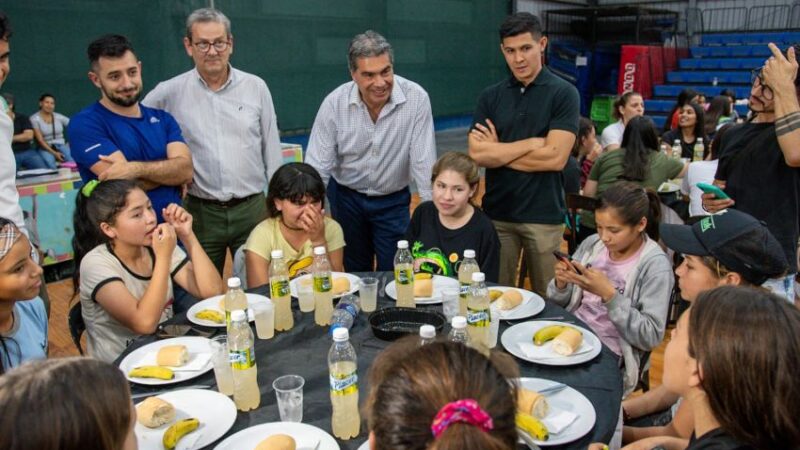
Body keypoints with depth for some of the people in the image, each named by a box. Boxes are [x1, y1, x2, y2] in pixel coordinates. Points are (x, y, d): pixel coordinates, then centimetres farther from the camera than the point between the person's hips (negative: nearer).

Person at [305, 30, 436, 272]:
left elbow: (424, 162, -18)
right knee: (353, 275, 16)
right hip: (345, 196, 1)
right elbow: (317, 166, -13)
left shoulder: (416, 98, -20)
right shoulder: (334, 103, -16)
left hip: (394, 200, -1)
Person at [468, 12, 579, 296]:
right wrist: (532, 143, -11)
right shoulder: (490, 97, 5)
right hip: (496, 212, 3)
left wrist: (498, 152, -7)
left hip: (543, 215, -2)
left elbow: (555, 157, -14)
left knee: (545, 299, 11)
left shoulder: (563, 93, -4)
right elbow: (477, 153, -7)